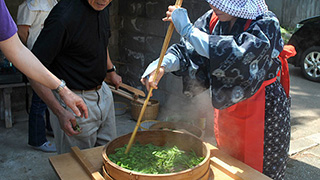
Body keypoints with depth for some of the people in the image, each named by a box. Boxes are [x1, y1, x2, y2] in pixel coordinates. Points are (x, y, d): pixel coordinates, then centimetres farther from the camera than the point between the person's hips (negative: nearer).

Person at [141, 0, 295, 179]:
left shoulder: (266, 25, -23)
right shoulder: (212, 19, -5)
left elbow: (236, 56, -39)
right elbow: (188, 50, -7)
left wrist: (187, 29, -34)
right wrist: (163, 65, -28)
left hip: (263, 111, -5)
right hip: (226, 107, 6)